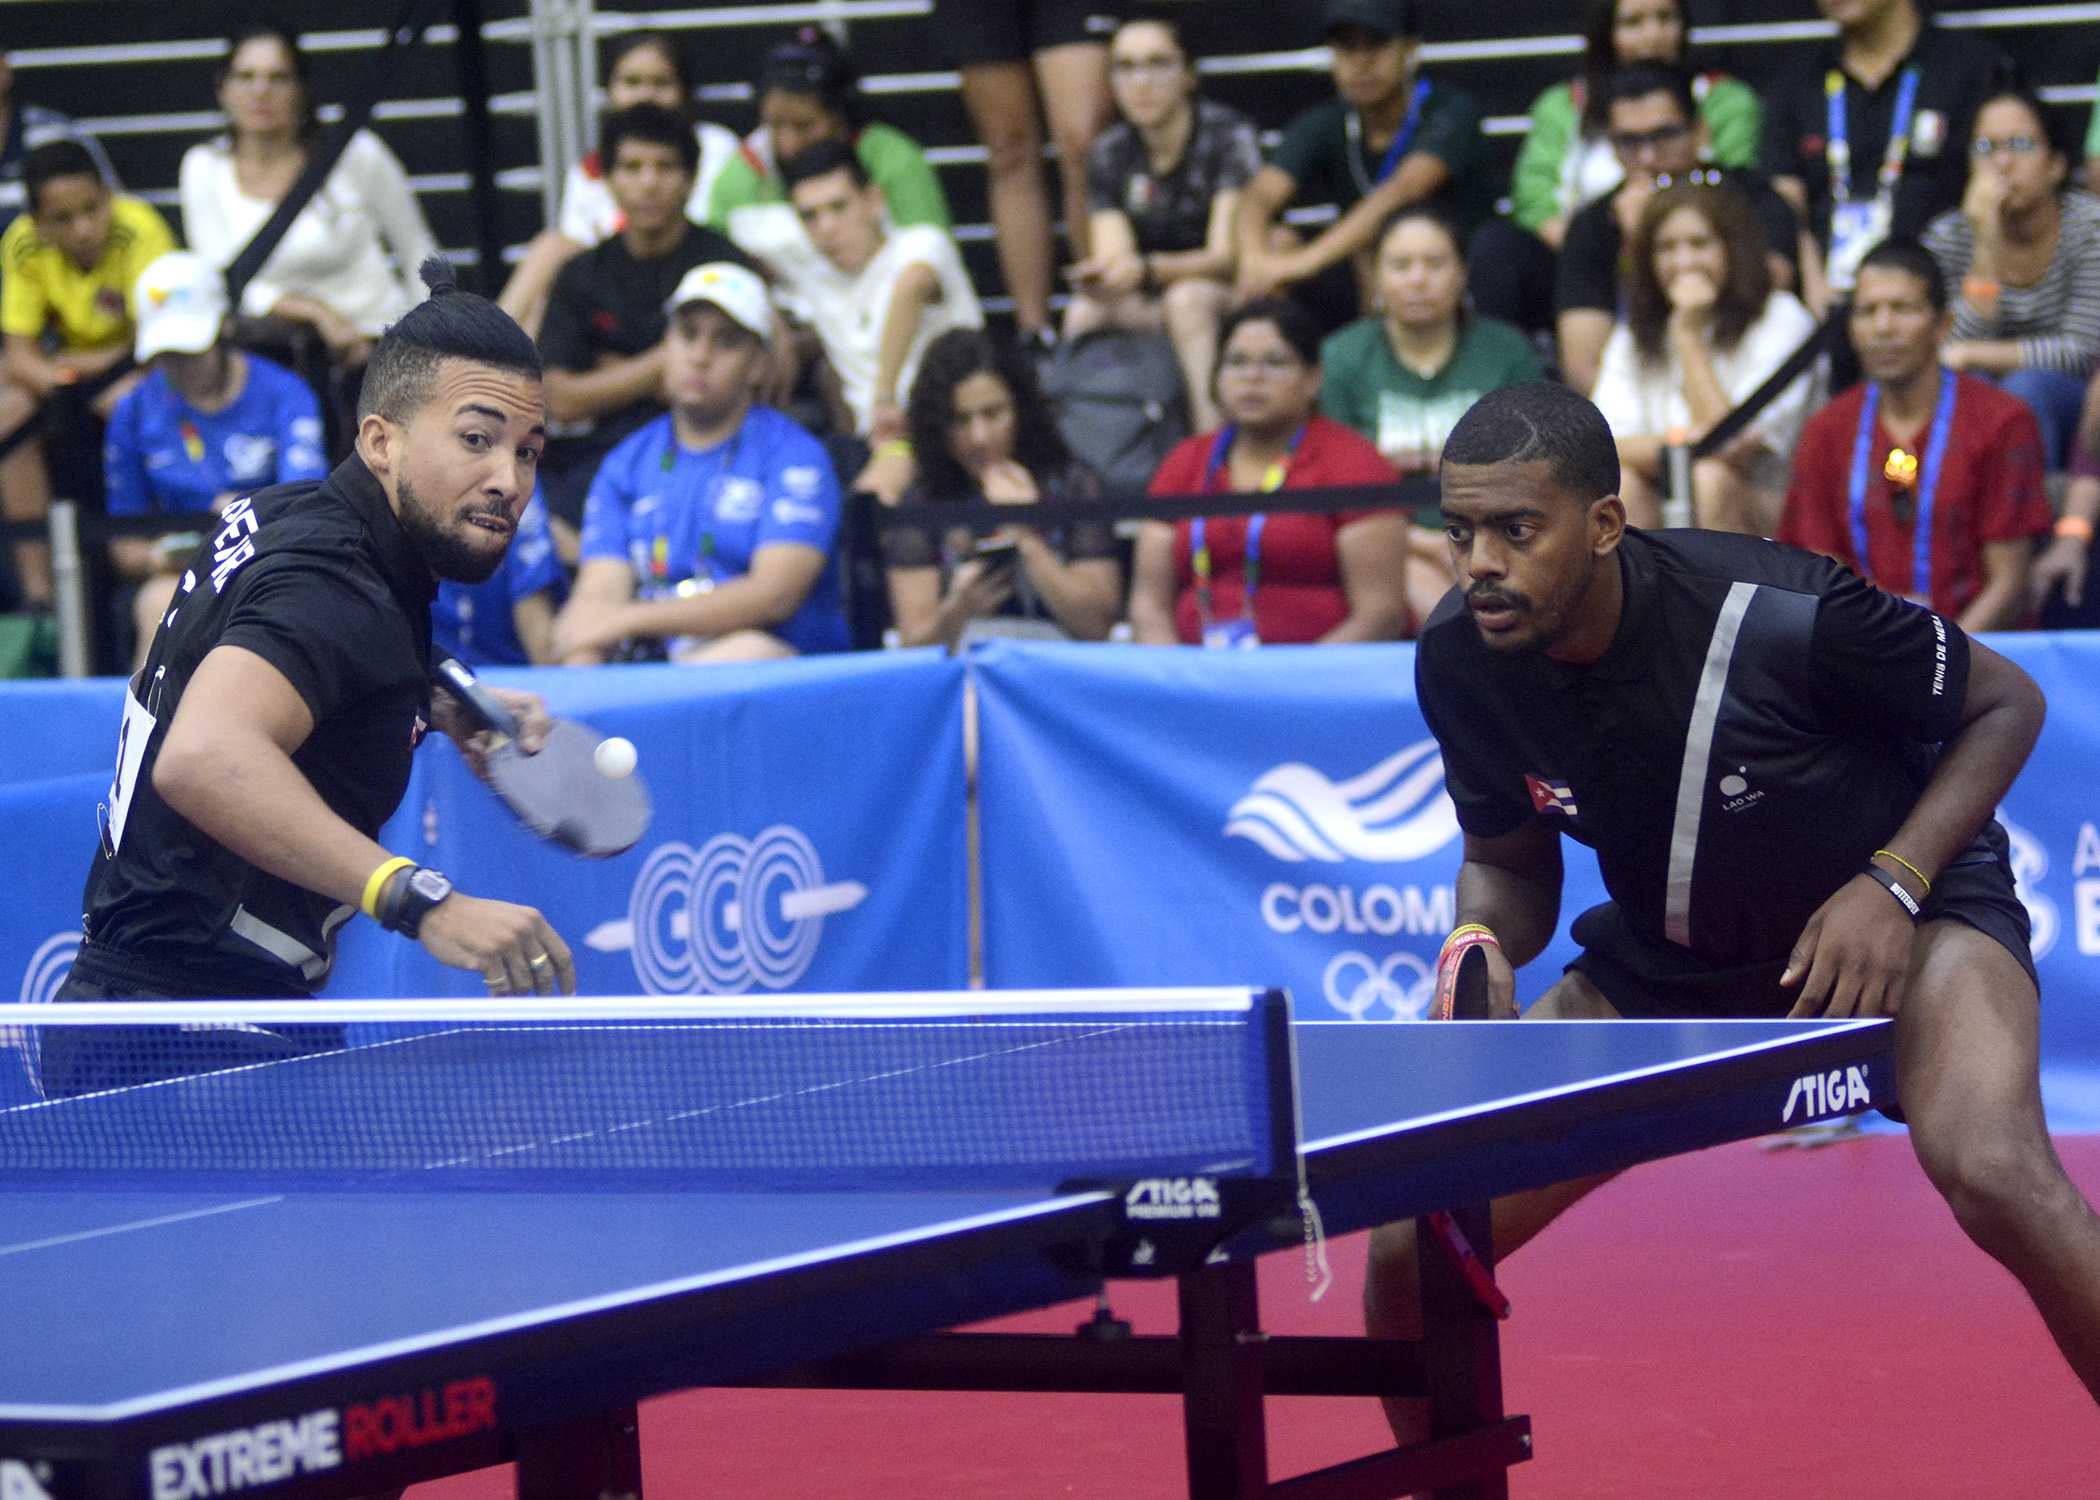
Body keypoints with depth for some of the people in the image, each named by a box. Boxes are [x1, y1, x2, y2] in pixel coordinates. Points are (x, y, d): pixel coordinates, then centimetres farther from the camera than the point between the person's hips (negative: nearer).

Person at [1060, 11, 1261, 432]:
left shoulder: (1229, 136, -12)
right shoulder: (1109, 155, 2)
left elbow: (1226, 256, -19)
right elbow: (1114, 255, -8)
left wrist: (1145, 269, -37)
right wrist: (1100, 278, -34)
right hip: (1147, 309, 4)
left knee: (1189, 298, -37)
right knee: (1086, 313, -27)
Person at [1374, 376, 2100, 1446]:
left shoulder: (1782, 617, -30)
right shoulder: (1460, 660, -16)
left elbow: (2007, 702, -13)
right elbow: (1509, 859, 2)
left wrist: (1893, 885, -26)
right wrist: (1483, 944, -21)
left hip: (1898, 914, -4)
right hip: (1669, 957, 5)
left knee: (1992, 1172, -36)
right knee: (1411, 1250, -7)